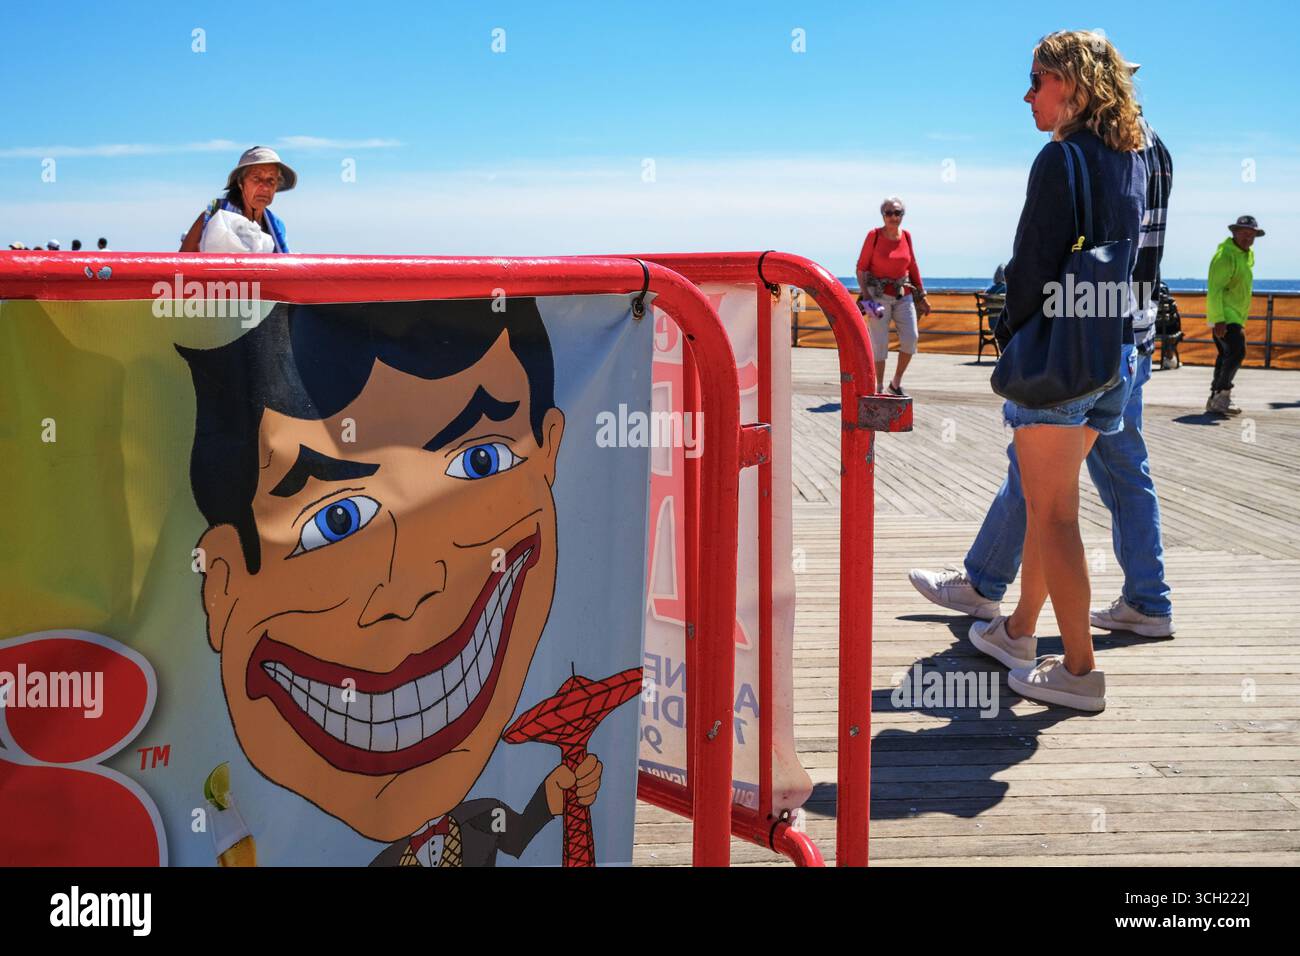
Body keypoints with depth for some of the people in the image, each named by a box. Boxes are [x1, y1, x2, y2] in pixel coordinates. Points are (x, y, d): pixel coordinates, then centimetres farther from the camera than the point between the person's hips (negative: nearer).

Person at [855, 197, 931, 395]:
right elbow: (861, 268, -3)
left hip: (903, 295, 4)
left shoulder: (906, 236, 5)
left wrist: (921, 296, 15)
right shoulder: (874, 235, -6)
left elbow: (913, 267, 14)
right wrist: (865, 296, -12)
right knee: (879, 343, -5)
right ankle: (879, 388, 6)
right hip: (879, 295, -4)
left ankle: (896, 382, 9)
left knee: (910, 338, -8)